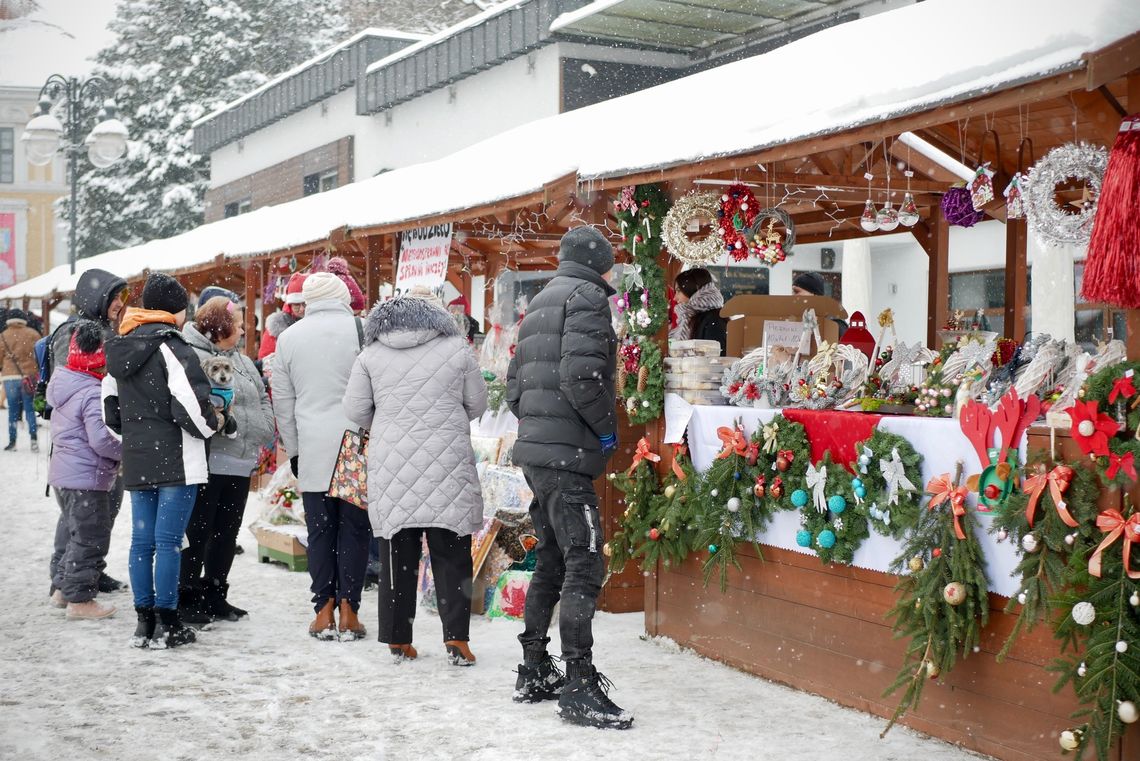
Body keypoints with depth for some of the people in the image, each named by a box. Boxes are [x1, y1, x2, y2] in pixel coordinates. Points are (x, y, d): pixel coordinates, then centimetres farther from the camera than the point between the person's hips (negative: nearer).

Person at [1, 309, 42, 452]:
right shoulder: (32, 334, 1)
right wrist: (40, 372, 12)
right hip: (29, 376, 0)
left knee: (13, 409, 8)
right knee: (29, 408, 6)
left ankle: (12, 441, 9)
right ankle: (33, 438, -7)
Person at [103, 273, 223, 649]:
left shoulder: (120, 350, 12)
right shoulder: (172, 347, -13)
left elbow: (110, 408, 18)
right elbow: (191, 406, -20)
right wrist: (213, 423, -1)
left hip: (136, 462, 8)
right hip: (176, 461, -7)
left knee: (142, 540, 10)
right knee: (168, 541, -4)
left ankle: (144, 621, 17)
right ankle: (166, 625, 1)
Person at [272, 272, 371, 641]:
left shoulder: (289, 338, 8)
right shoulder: (361, 329, -4)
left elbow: (282, 402, 12)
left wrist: (293, 452, 19)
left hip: (312, 448, 2)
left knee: (320, 530, 8)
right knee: (354, 528, 4)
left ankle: (324, 610, 9)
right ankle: (348, 609, 4)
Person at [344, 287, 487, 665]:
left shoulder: (371, 354, 6)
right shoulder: (456, 348, 1)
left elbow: (355, 410, 6)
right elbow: (477, 403, 8)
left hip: (391, 466, 2)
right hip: (446, 465, -2)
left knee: (397, 554, 9)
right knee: (451, 553, 4)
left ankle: (398, 639, 14)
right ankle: (456, 637, 1)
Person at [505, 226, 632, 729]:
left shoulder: (538, 305, 22)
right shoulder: (587, 296, -6)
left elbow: (514, 387, 21)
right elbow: (581, 375, -20)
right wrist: (607, 427, -9)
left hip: (534, 450, 9)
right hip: (567, 453, -9)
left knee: (551, 561, 16)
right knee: (584, 565, -9)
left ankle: (534, 673, 23)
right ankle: (580, 688, -10)